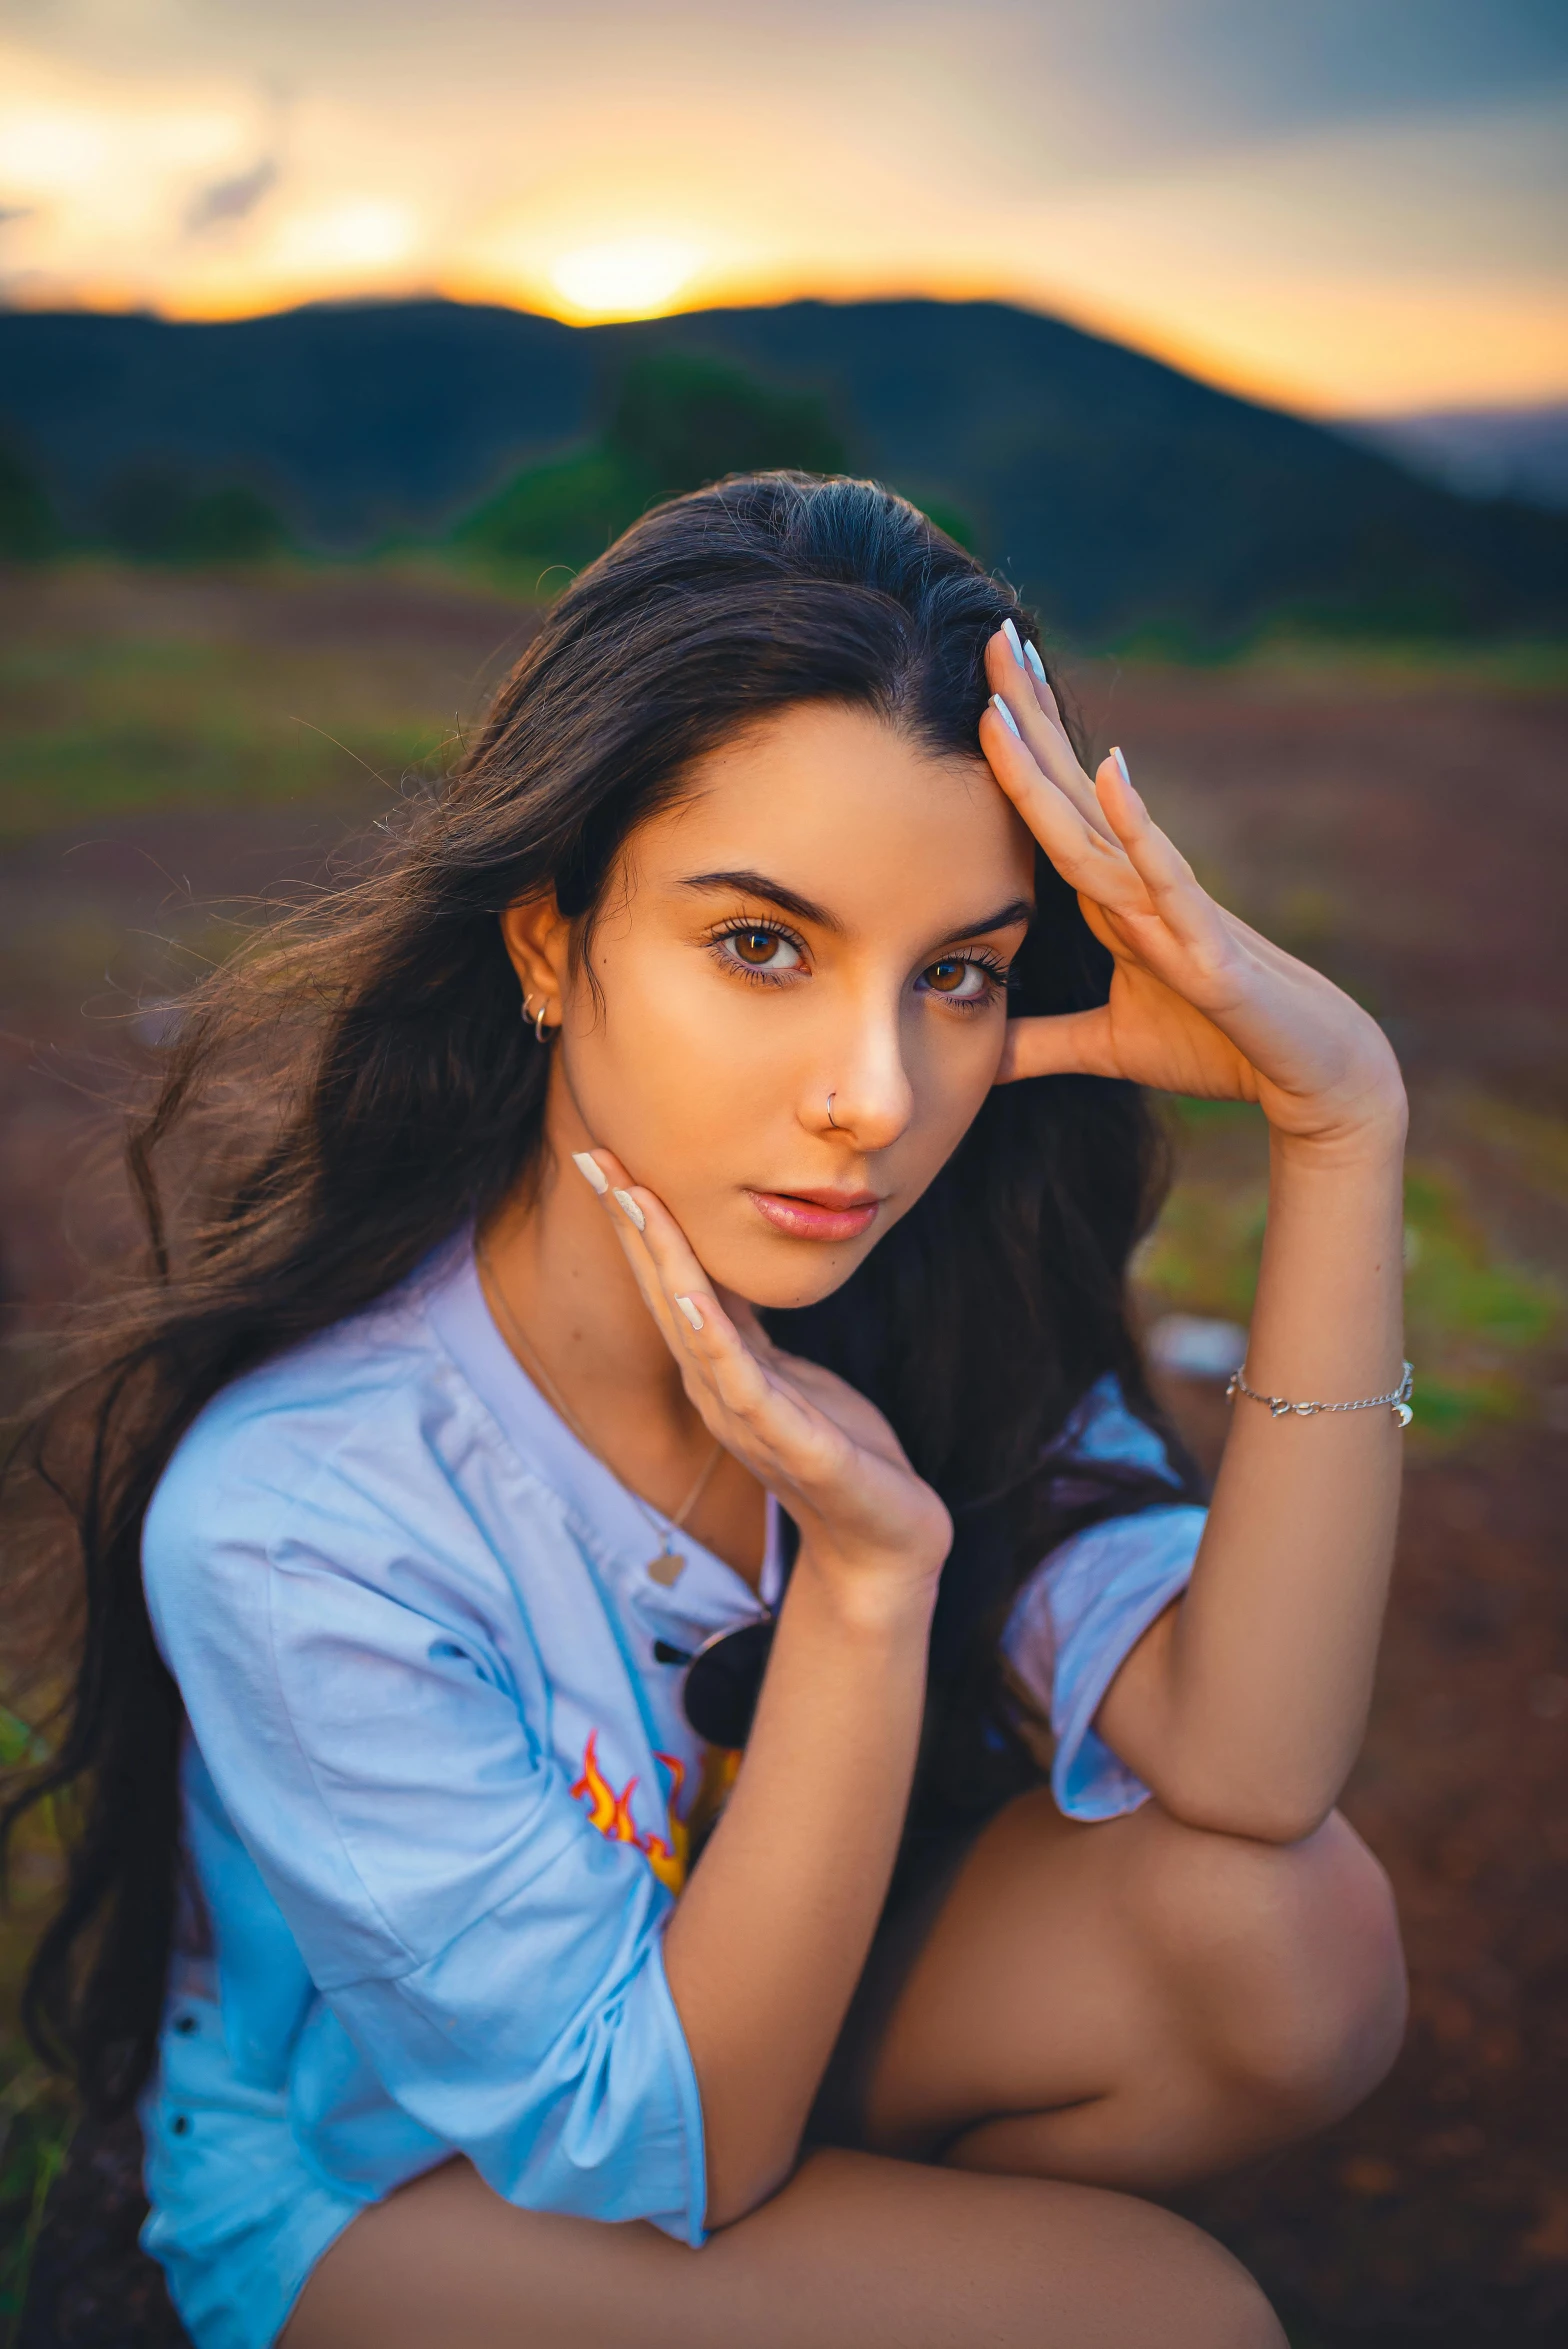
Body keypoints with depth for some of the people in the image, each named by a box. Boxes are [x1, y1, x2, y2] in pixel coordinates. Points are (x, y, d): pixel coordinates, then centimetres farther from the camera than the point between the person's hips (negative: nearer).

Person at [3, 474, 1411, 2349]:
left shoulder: (921, 1297, -19)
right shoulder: (290, 1513, -32)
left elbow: (1251, 1779, -29)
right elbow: (663, 2151, -24)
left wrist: (1341, 1120, -36)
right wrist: (865, 1578, -39)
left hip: (744, 2013, 4)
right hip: (374, 2190, -4)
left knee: (1290, 1941, -21)